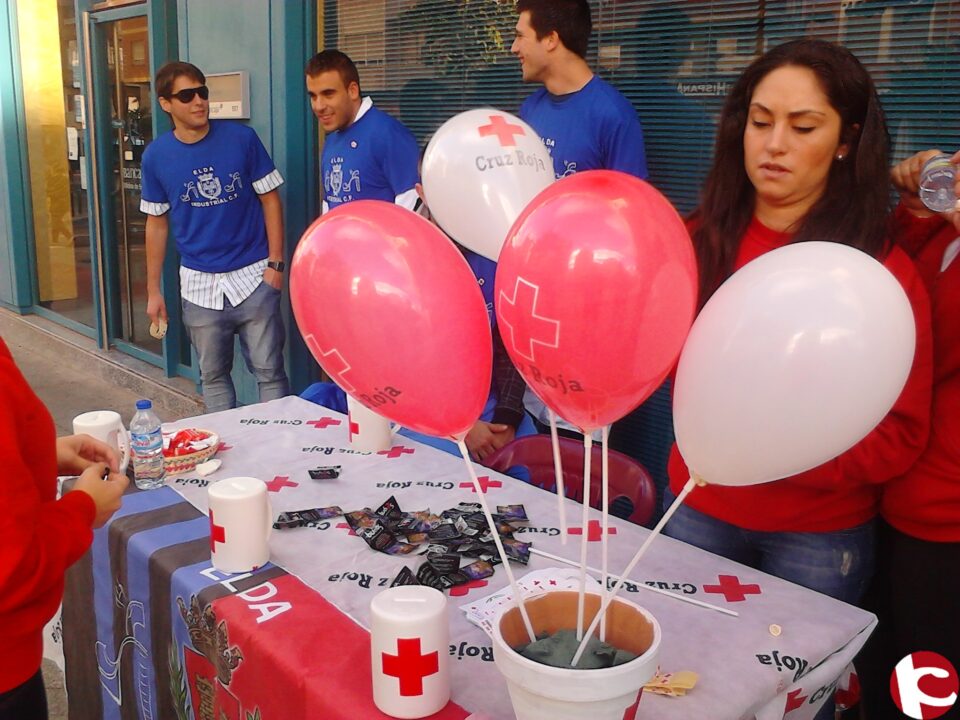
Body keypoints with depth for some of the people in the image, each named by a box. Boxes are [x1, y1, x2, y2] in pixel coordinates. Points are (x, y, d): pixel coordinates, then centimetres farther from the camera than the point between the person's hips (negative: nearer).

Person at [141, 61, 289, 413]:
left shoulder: (242, 138, -6)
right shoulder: (156, 155, -1)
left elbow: (270, 200, 0)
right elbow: (157, 223, 8)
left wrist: (275, 263, -7)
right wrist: (153, 290, 8)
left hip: (253, 277, -2)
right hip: (200, 284, 2)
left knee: (269, 372, 1)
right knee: (213, 376, 13)